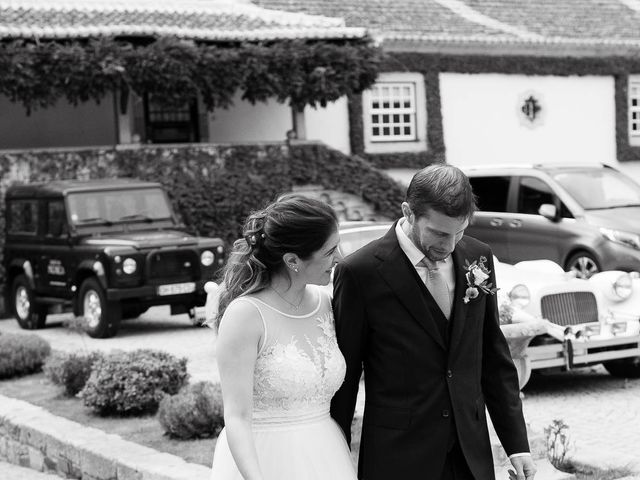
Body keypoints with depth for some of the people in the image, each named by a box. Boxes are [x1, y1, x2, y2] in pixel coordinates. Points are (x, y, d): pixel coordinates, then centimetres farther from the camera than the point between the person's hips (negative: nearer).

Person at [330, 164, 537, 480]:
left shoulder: (477, 258, 3)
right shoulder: (361, 273, -12)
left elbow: (495, 359, 10)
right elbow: (343, 377, -5)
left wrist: (517, 444, 9)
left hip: (471, 455, 4)